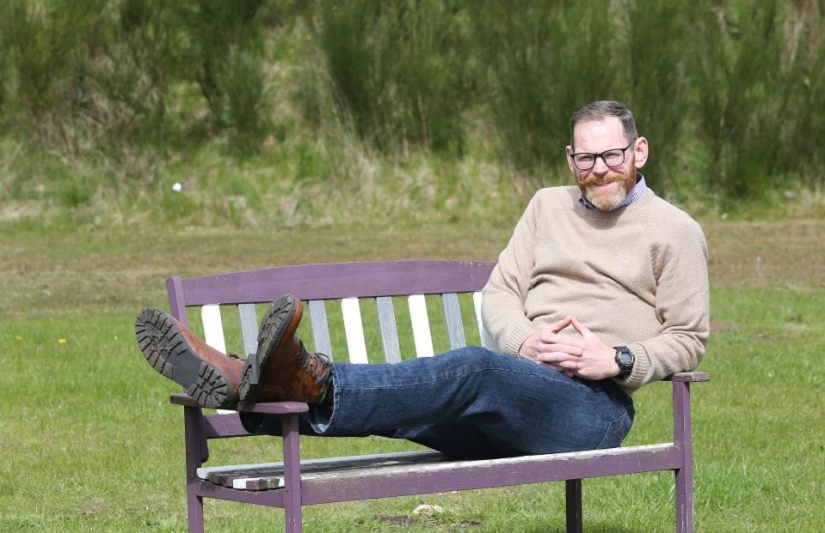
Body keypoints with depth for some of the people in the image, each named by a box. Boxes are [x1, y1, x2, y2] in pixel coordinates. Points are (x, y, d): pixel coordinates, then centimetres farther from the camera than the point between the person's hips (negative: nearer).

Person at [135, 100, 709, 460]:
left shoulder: (674, 231, 9)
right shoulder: (549, 207, 23)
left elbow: (688, 339, 7)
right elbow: (500, 292, 17)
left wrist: (618, 361, -11)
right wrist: (525, 342, -5)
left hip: (595, 407, -6)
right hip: (517, 388, 6)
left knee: (472, 367, -36)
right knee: (397, 395, -22)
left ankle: (313, 383, -59)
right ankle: (240, 385, -43)